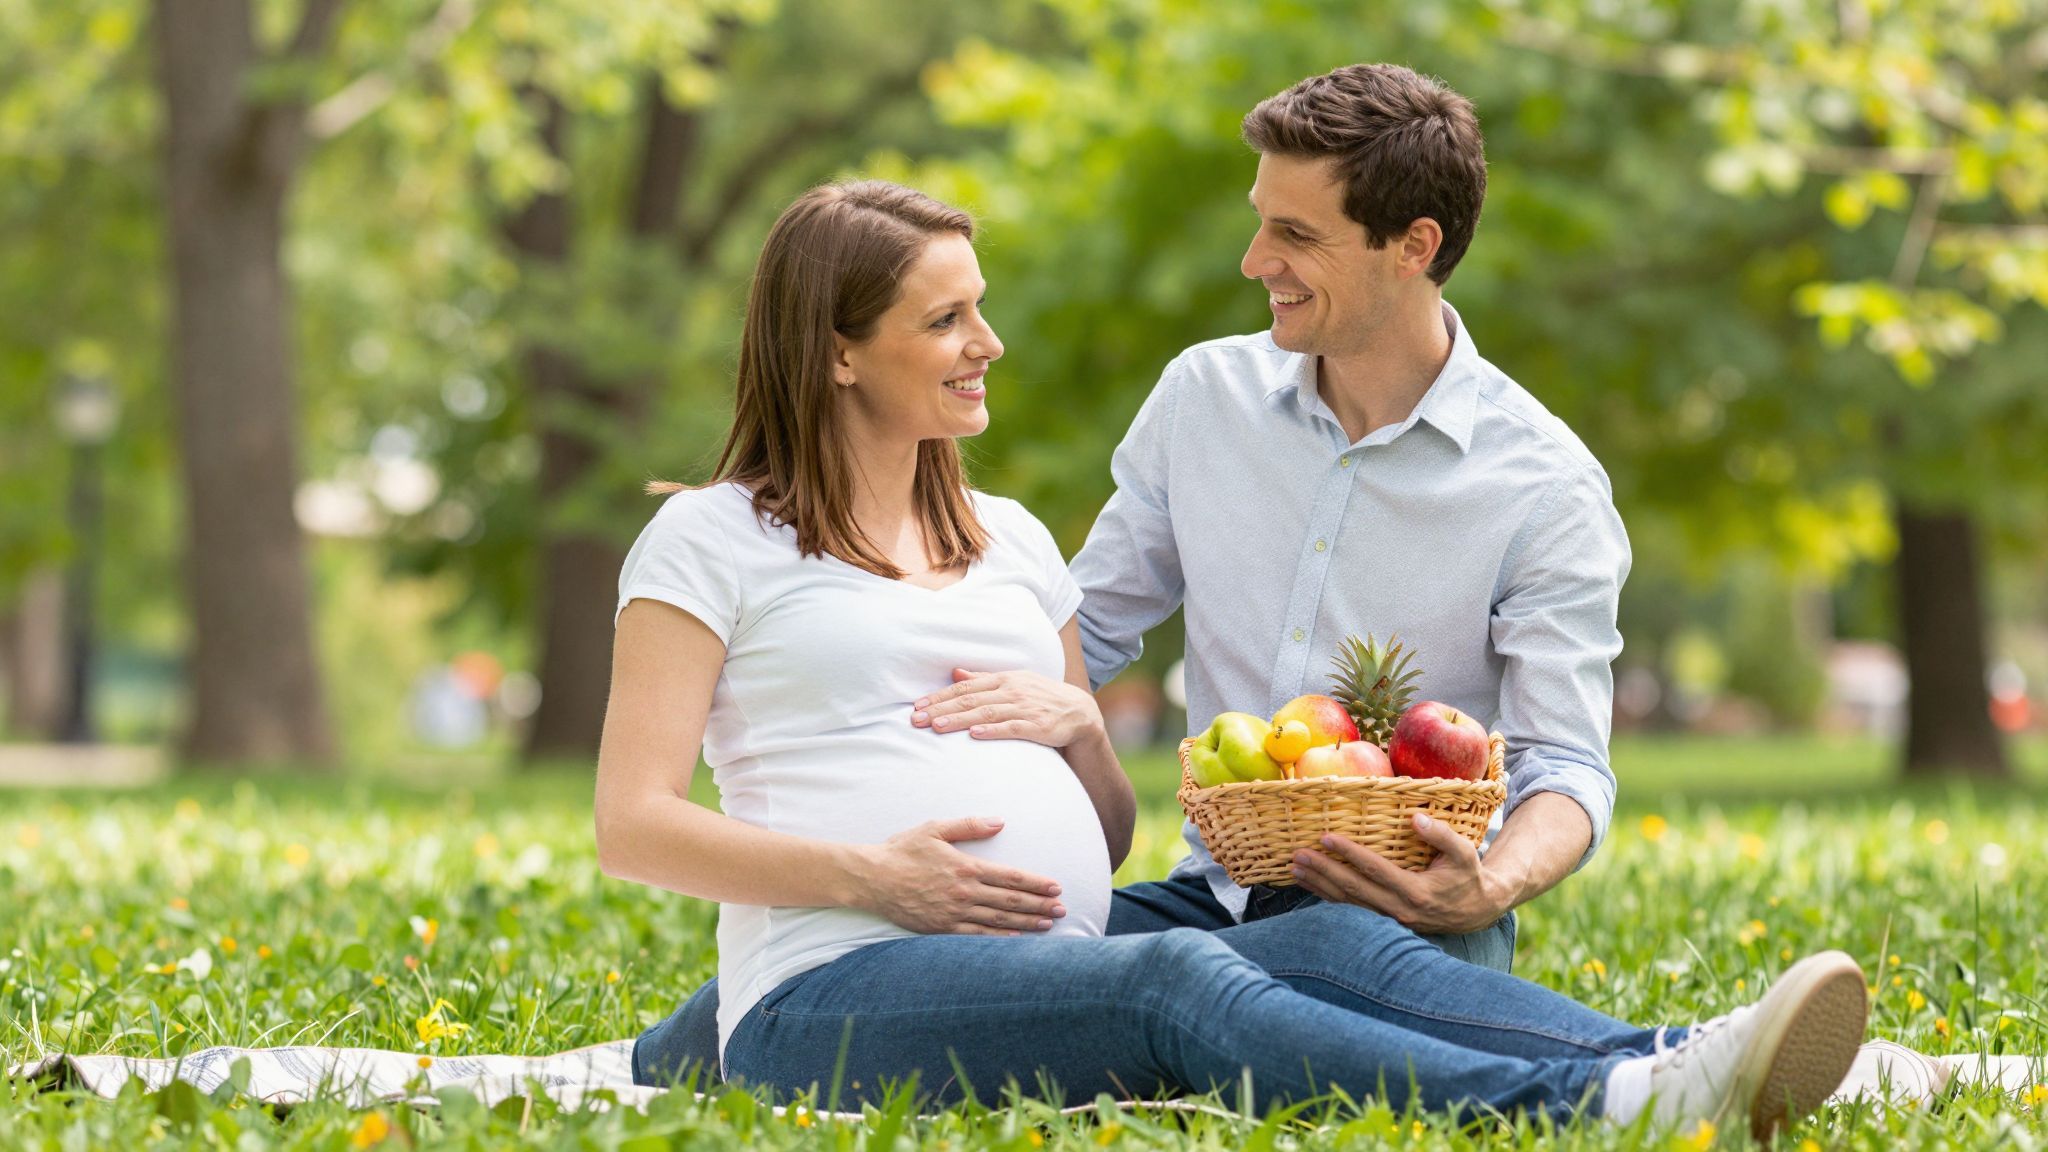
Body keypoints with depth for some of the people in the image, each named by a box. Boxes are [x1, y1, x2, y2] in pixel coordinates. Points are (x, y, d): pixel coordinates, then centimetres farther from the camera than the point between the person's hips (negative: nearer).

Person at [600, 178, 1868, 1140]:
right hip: (837, 996, -6)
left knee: (1332, 942, -24)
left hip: (1055, 973, 6)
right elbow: (633, 825, 0)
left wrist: (1076, 727, 3)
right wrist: (871, 874, -14)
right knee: (1177, 979, -34)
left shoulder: (1011, 540, 27)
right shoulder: (711, 538, 9)